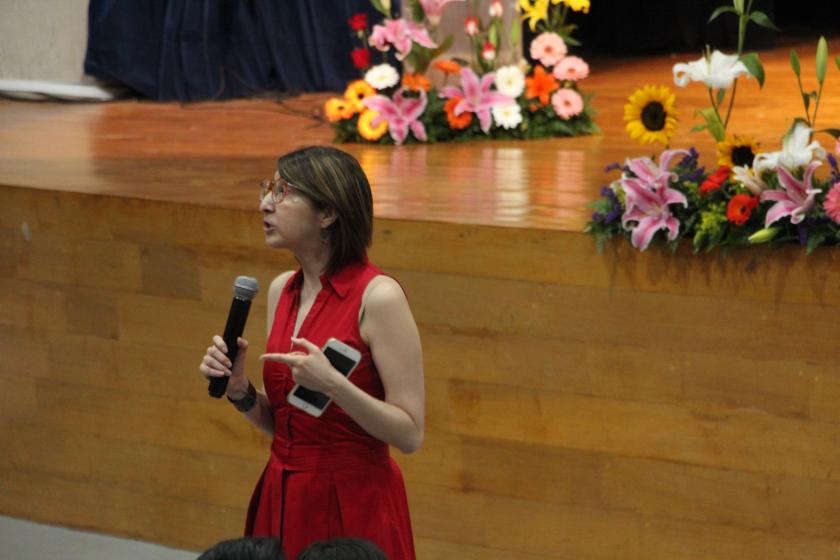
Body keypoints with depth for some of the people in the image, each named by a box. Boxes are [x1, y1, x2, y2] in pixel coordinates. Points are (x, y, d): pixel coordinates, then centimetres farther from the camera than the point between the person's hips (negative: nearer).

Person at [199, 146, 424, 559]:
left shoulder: (378, 296, -14)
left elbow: (410, 434, -15)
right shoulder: (281, 290, 6)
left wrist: (332, 384, -26)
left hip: (353, 508, -6)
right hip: (283, 501, 7)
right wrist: (239, 389, -4)